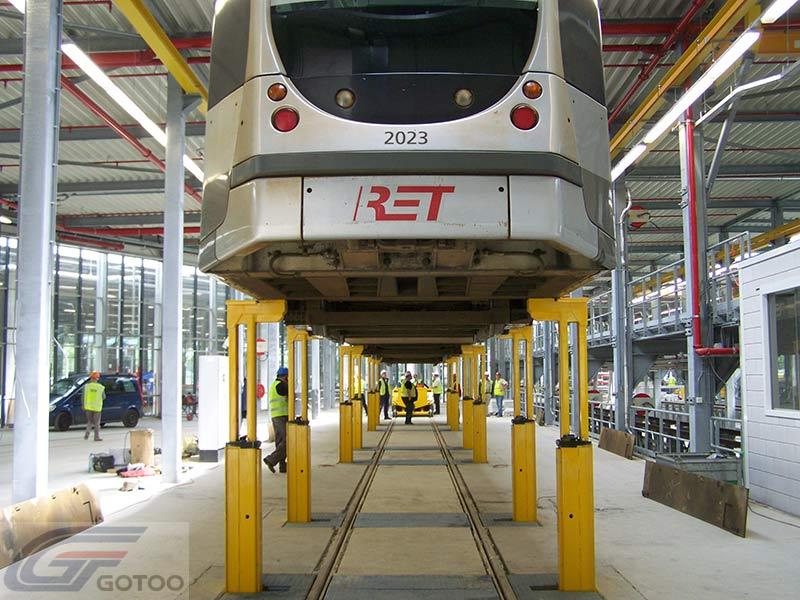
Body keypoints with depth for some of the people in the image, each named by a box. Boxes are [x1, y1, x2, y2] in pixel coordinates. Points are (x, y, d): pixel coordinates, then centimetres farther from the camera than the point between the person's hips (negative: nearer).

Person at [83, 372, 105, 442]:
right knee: (97, 423, 8)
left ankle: (87, 434, 2)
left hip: (88, 407, 1)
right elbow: (104, 397, 2)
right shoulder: (101, 387, -7)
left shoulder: (86, 386, -5)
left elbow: (83, 397, -2)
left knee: (89, 421, 16)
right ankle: (97, 437, 8)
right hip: (97, 407, -1)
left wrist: (83, 406, 9)